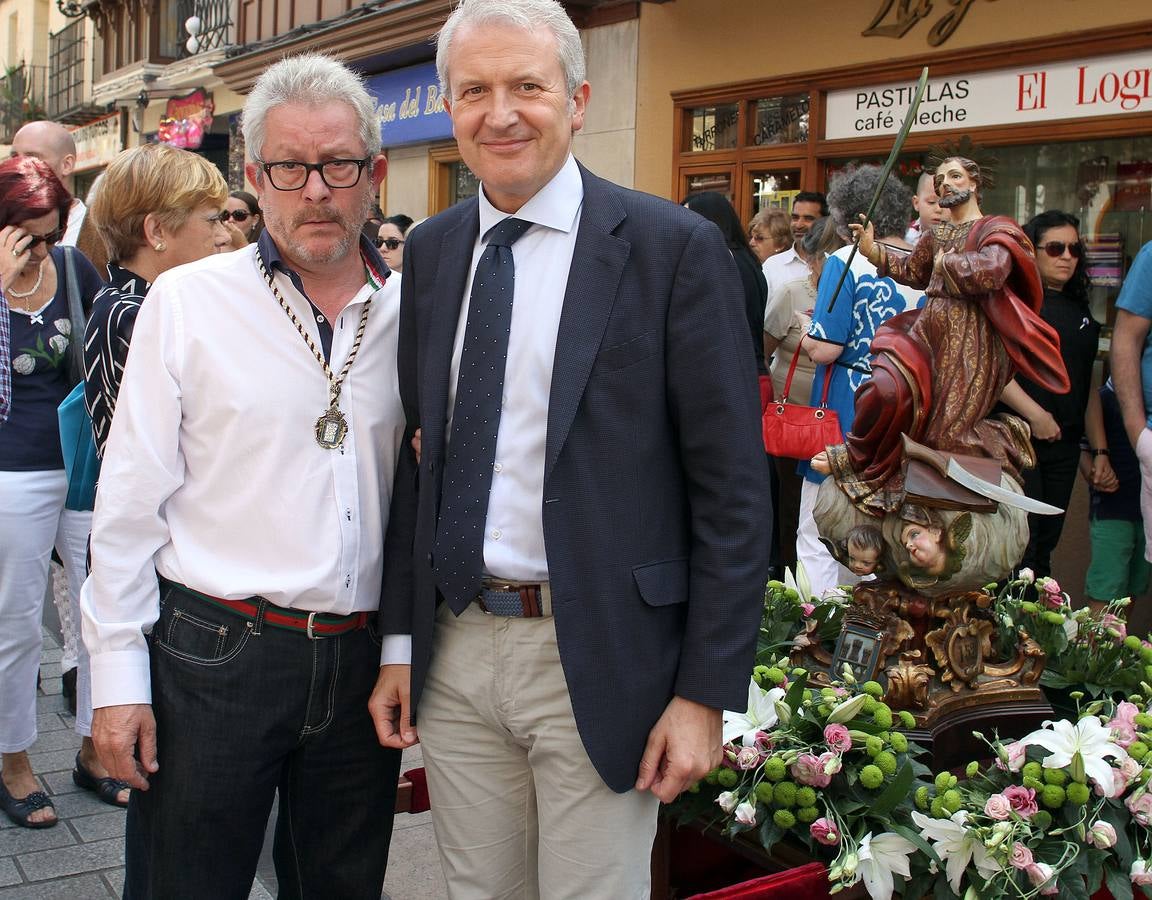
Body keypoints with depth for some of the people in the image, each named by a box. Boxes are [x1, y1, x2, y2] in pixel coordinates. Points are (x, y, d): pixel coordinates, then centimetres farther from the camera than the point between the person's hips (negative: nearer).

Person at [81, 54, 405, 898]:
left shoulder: (413, 311, 3)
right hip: (214, 653, -2)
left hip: (363, 661, 3)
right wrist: (119, 676, -5)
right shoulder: (188, 301, -4)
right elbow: (130, 502, -3)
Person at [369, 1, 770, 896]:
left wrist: (707, 692, -11)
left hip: (597, 657, -4)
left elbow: (733, 488, -9)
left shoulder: (675, 248, -9)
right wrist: (400, 638, 9)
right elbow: (420, 454, 12)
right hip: (454, 648, 5)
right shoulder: (430, 251, 7)